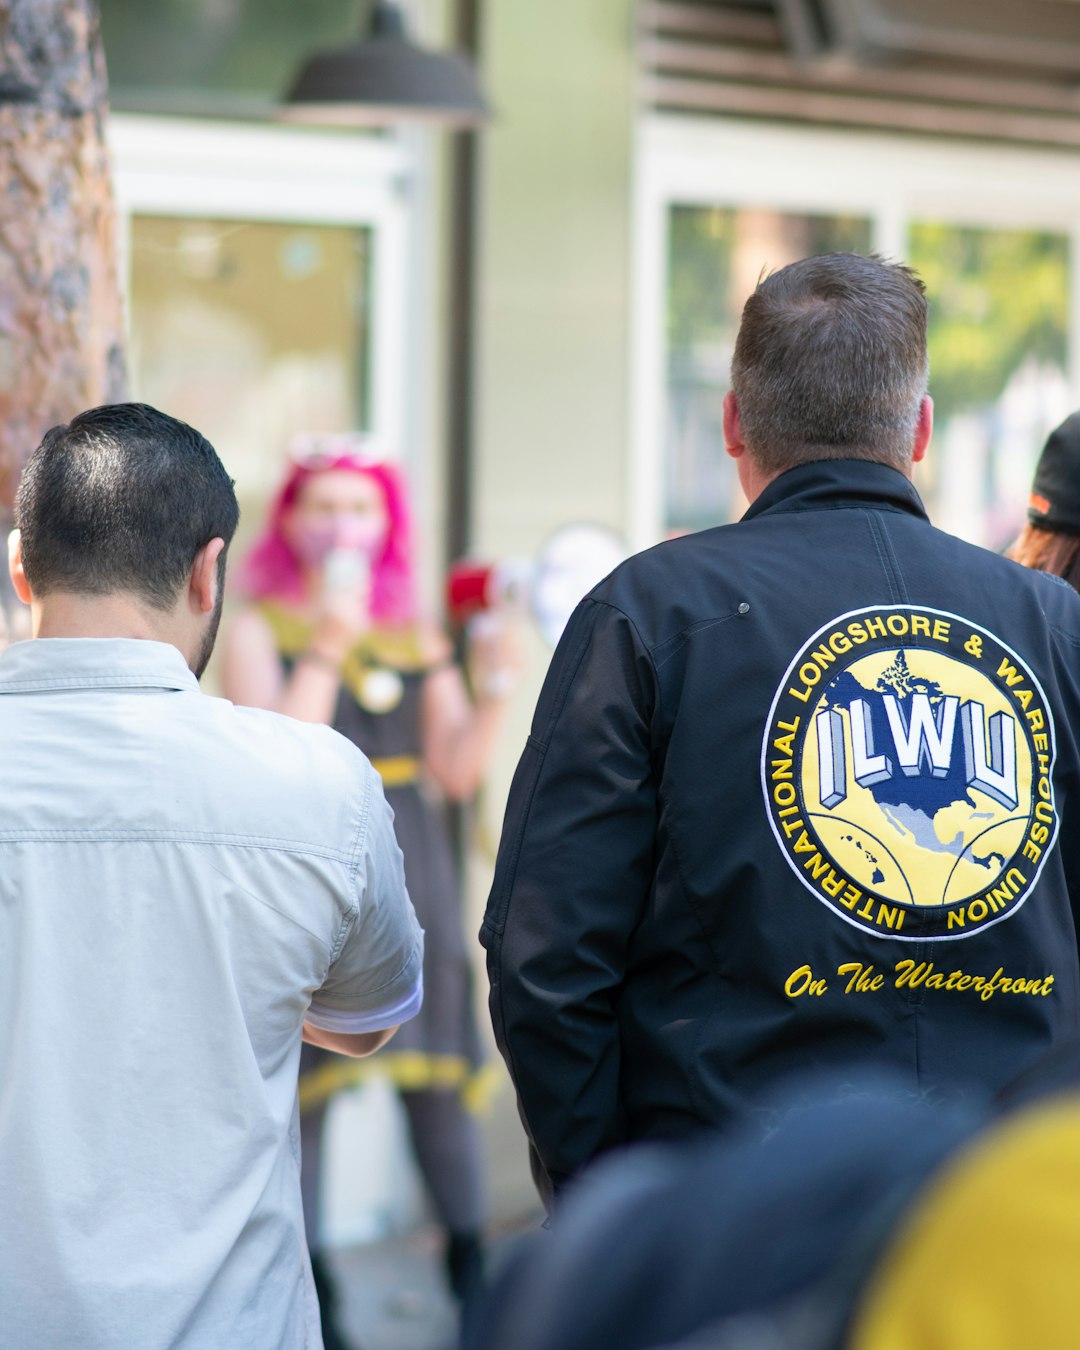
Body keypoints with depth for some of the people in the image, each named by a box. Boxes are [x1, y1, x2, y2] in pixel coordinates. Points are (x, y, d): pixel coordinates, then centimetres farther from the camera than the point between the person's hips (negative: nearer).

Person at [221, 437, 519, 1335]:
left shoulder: (415, 635, 14)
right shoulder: (260, 627, 2)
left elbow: (457, 771, 10)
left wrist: (492, 693, -5)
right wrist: (328, 648, -16)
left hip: (408, 866, 3)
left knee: (441, 1076, 0)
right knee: (297, 1085, -4)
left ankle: (474, 1281, 7)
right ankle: (305, 1293, 3)